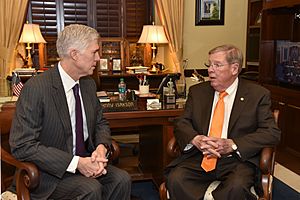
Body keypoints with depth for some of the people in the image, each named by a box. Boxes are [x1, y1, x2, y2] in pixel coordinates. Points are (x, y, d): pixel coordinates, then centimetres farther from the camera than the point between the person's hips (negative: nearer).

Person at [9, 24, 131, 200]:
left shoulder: (89, 84, 4)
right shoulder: (36, 88, -18)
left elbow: (101, 123, 14)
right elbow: (22, 146, -19)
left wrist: (102, 147, -10)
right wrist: (75, 163, -25)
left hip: (85, 161, 6)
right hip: (50, 172, -6)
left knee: (122, 179, -16)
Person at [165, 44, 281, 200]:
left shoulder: (258, 95, 2)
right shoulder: (197, 91, 12)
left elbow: (272, 133, -4)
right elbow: (181, 123, 9)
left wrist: (232, 144, -18)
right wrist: (195, 139, -15)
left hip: (236, 159, -2)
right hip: (199, 156, 3)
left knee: (236, 187, -33)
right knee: (175, 179, -25)